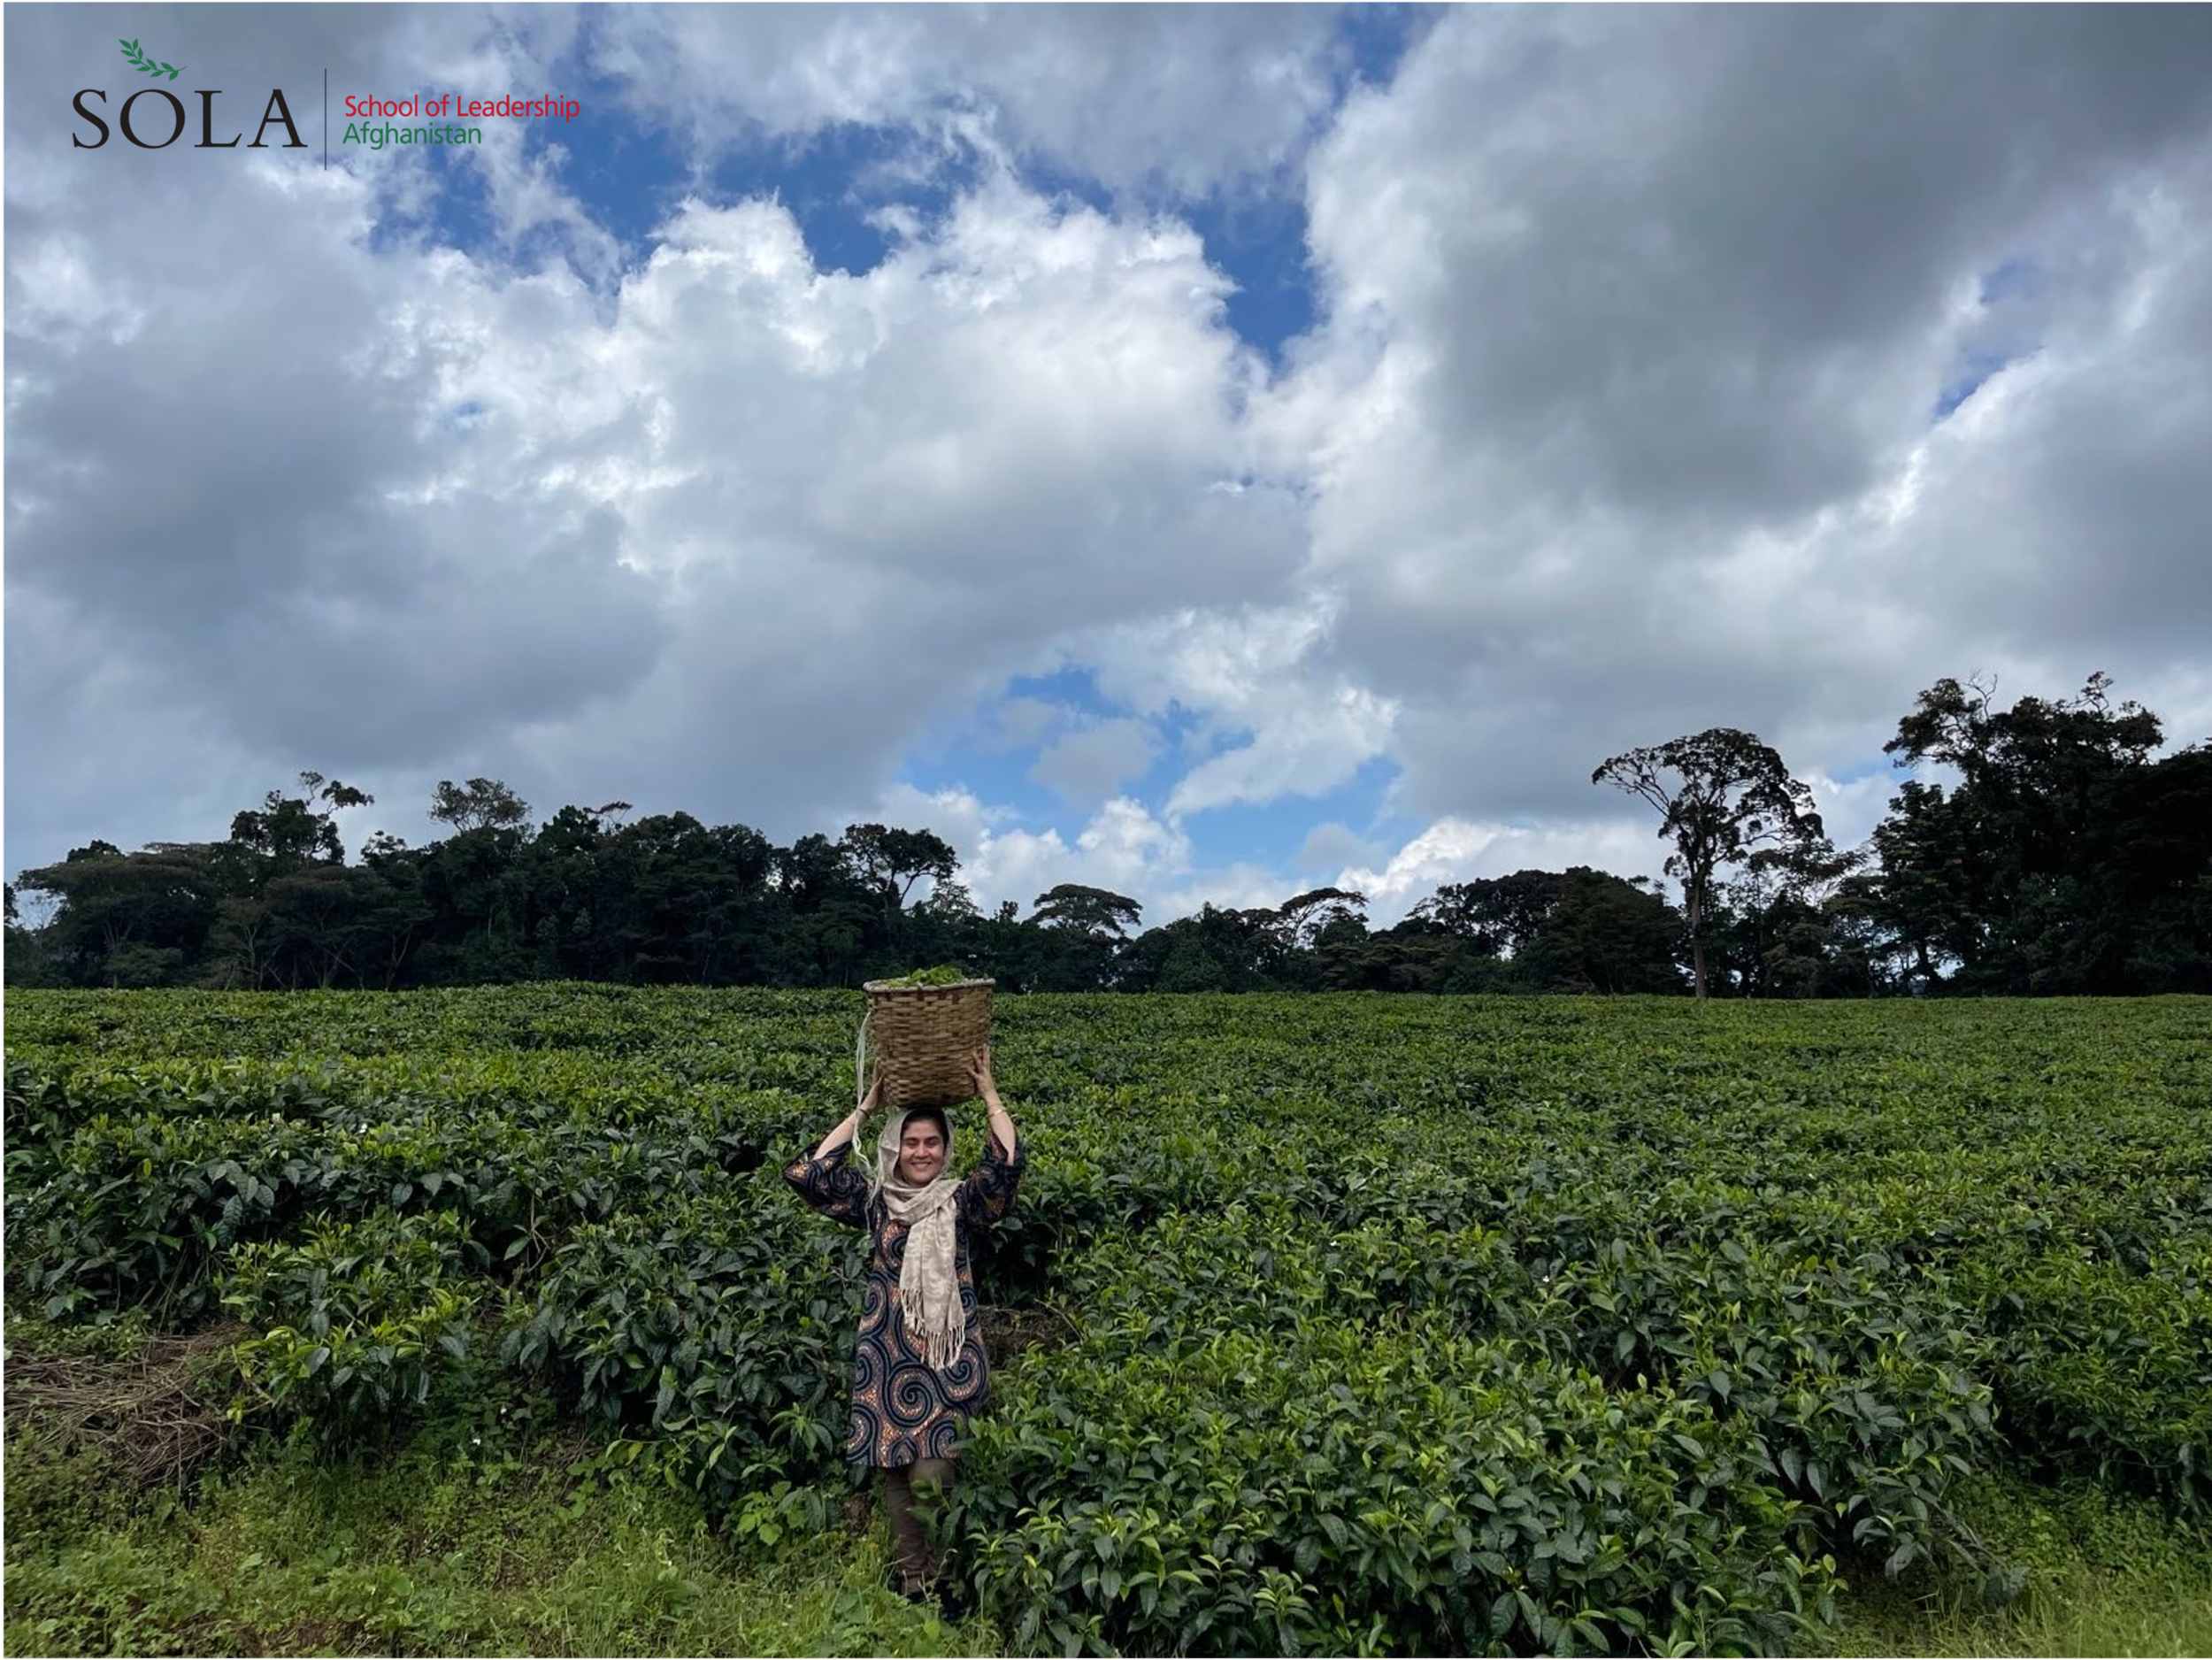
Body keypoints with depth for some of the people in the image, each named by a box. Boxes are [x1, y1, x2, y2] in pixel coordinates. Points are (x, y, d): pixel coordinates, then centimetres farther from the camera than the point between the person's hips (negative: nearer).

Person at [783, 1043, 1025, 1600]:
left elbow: (1007, 1163, -16)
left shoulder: (959, 1201, 0)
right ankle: (913, 1576, 26)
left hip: (950, 1355, -2)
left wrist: (988, 1092, -12)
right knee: (893, 1469, 8)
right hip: (886, 1353, 2)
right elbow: (807, 1175, -6)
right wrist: (865, 1109, -5)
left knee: (931, 1477, -7)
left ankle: (939, 1571, 19)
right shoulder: (874, 1202, 4)